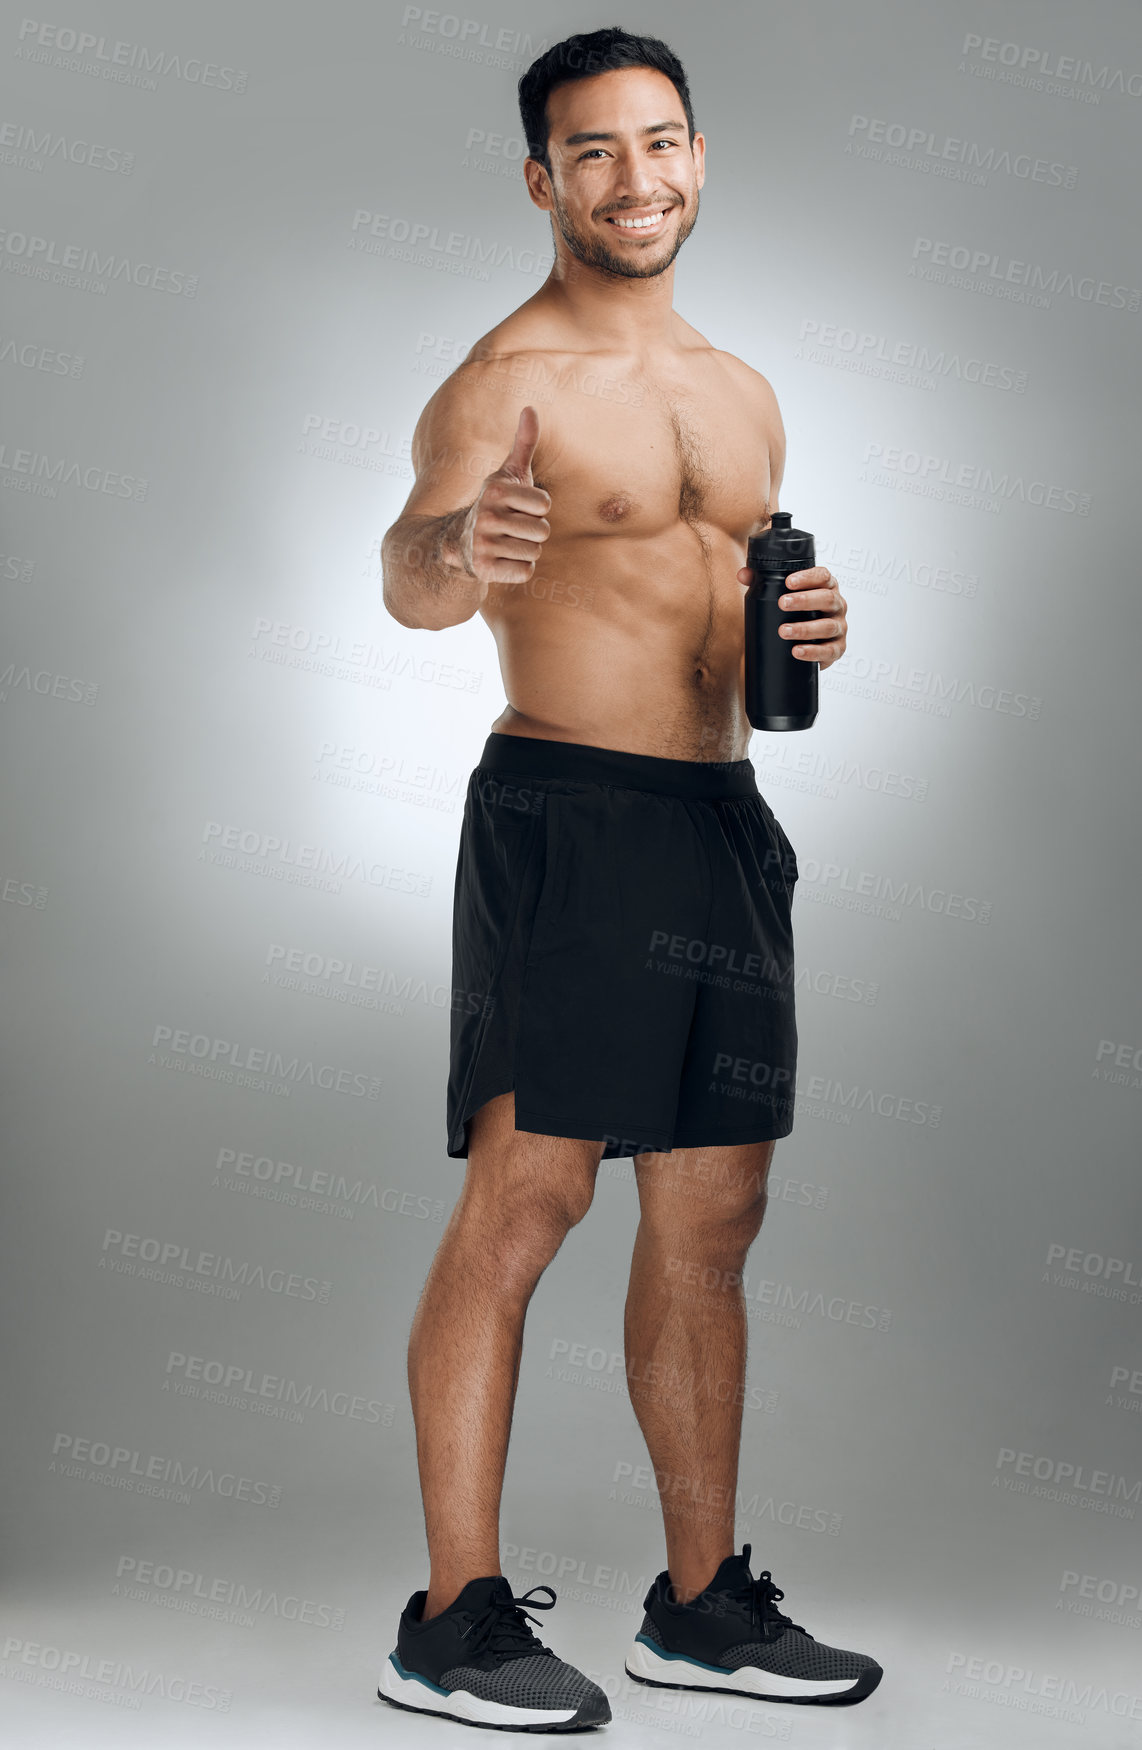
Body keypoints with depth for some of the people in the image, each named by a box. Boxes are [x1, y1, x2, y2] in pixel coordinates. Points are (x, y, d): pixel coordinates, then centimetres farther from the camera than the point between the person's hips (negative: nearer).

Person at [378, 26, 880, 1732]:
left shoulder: (745, 395, 18)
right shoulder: (507, 379, -6)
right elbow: (410, 579, -23)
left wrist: (809, 631, 3)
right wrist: (457, 546, -46)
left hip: (727, 819, 8)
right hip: (569, 812, -7)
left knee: (712, 1211, 9)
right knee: (523, 1199, -9)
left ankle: (702, 1601, 20)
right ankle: (454, 1620, 1)